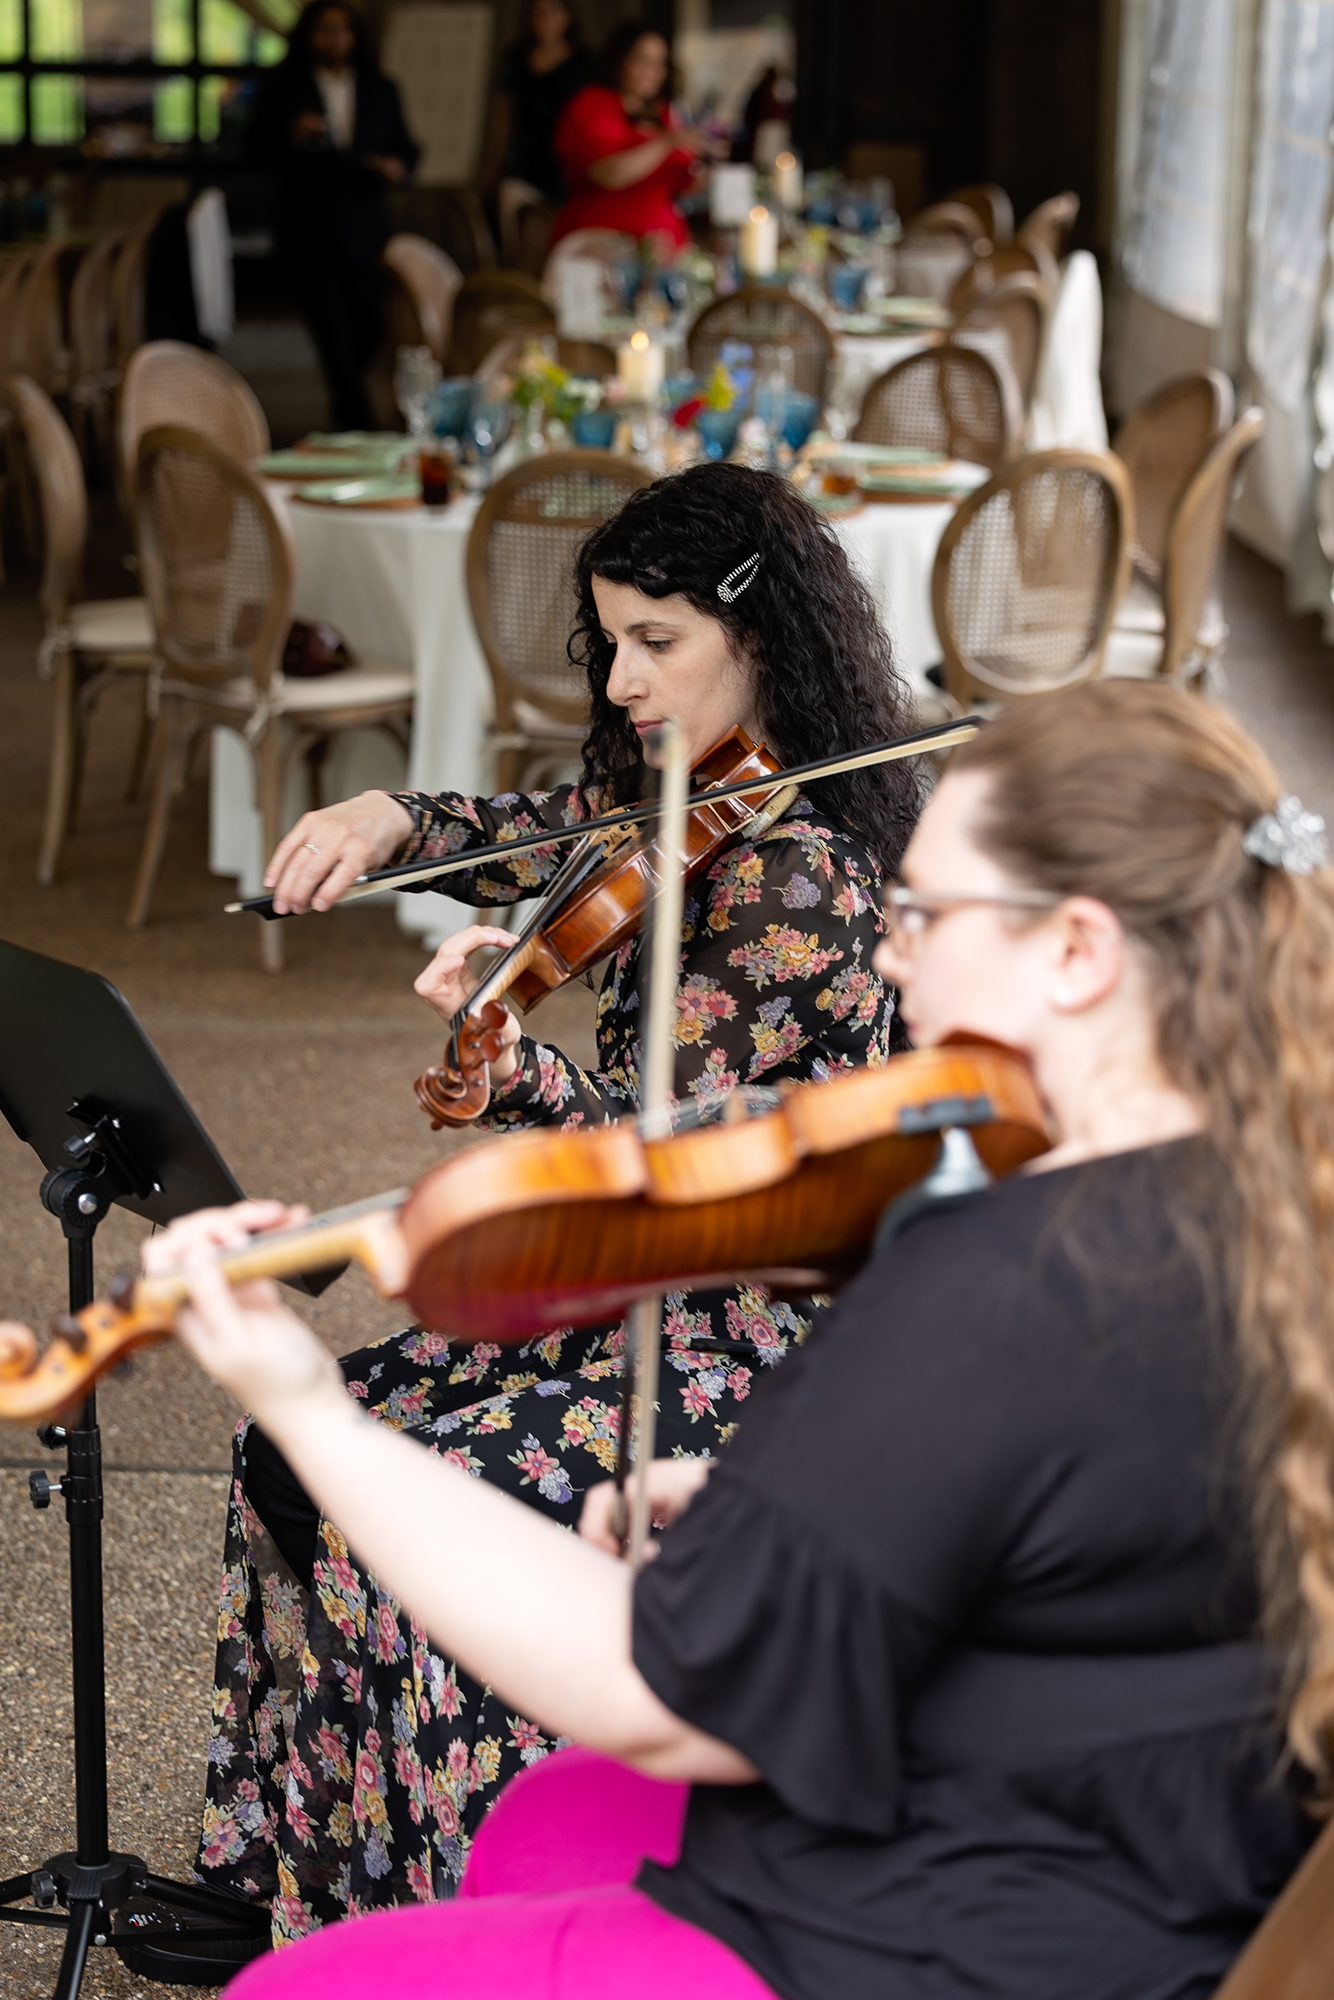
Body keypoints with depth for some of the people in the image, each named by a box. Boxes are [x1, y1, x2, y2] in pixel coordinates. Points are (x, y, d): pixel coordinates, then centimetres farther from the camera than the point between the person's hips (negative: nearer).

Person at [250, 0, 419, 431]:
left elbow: (404, 147, 13)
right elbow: (259, 150, 1)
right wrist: (292, 134, -19)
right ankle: (360, 427, -6)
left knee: (371, 326, 2)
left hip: (364, 230, 3)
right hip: (308, 231, -3)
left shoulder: (380, 92, 12)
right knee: (334, 334, -9)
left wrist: (397, 165, -11)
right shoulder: (283, 89, 4)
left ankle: (342, 395, 31)